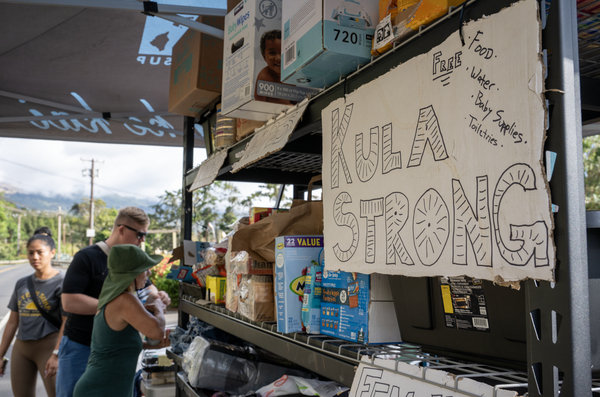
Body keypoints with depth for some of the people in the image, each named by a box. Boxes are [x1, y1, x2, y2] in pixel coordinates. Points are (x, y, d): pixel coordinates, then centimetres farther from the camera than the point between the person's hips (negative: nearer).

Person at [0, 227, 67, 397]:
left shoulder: (62, 282, -9)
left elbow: (67, 322, -14)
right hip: (22, 348, 6)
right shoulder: (22, 284, 10)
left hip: (49, 346, -6)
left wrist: (56, 354, -22)